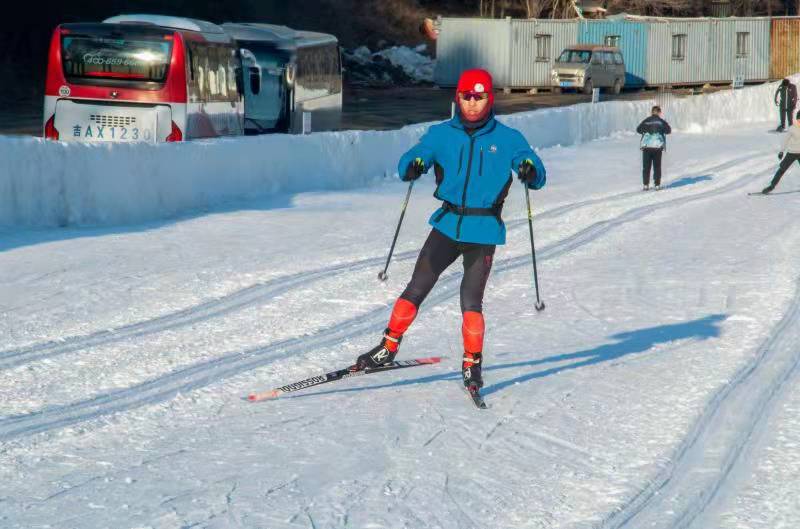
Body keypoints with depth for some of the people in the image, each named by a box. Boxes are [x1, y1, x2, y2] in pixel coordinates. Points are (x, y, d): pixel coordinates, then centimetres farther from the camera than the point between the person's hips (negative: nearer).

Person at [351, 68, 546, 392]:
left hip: (484, 232, -2)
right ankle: (389, 347, 14)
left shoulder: (508, 139, 0)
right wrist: (413, 166, -31)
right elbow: (410, 161, -7)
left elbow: (537, 176, -5)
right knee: (416, 289, 1)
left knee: (471, 299, -8)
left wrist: (530, 171, -29)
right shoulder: (442, 134, 4)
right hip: (447, 226, 2)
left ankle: (472, 364, 6)